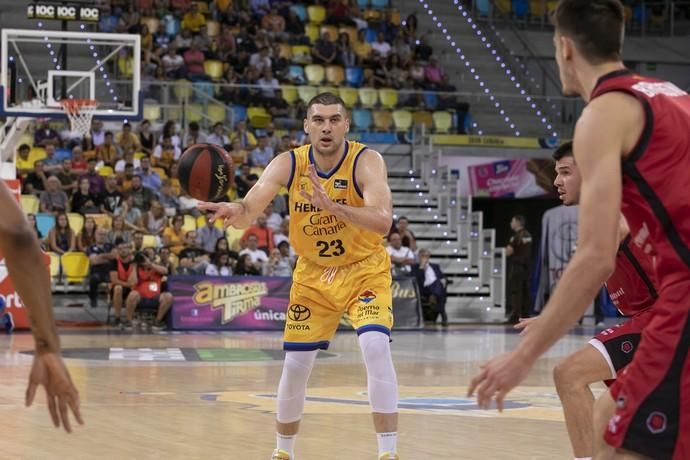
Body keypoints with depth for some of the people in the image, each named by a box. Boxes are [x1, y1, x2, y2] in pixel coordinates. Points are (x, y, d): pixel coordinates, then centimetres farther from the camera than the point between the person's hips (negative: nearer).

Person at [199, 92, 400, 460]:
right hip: (313, 274, 3)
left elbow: (382, 221, -37)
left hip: (365, 269, -3)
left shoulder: (366, 161, -23)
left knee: (376, 347, -24)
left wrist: (332, 206, -52)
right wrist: (234, 210, -48)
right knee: (295, 364, 5)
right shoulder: (288, 165, -14)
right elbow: (249, 212, -24)